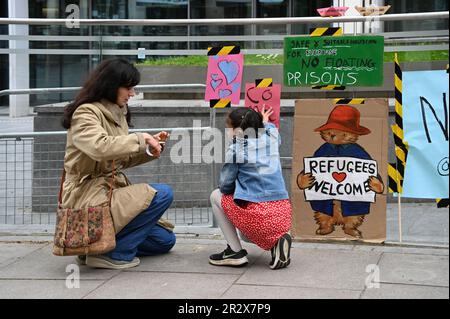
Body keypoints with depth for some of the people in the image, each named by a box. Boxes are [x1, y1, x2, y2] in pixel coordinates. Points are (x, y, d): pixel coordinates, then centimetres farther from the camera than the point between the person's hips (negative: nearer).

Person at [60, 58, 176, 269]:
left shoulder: (117, 113, 15)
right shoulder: (85, 113, -12)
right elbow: (100, 147, -31)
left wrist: (151, 147, 4)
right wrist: (140, 139, -22)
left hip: (110, 192, 9)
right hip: (88, 195, -9)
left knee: (165, 240, 7)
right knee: (162, 194, -22)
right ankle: (113, 252, -16)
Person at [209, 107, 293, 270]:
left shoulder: (236, 148, -3)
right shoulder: (271, 136, 11)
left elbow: (225, 186, 2)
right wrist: (265, 122, 59)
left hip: (256, 217, -6)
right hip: (283, 216, 6)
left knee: (216, 196, 20)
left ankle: (236, 252, 11)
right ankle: (277, 241, 7)